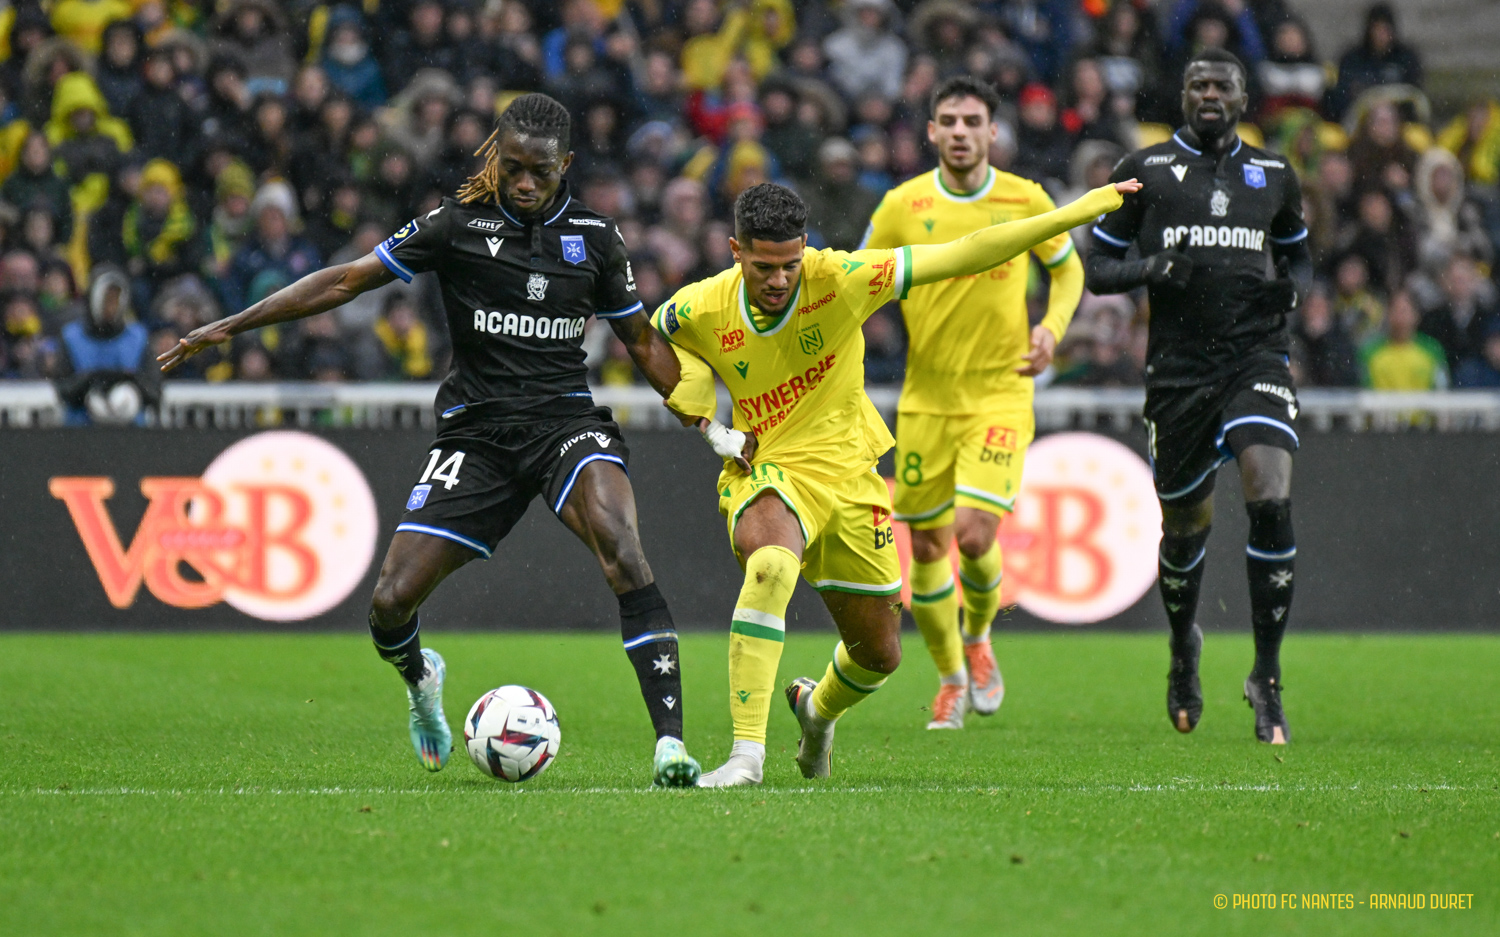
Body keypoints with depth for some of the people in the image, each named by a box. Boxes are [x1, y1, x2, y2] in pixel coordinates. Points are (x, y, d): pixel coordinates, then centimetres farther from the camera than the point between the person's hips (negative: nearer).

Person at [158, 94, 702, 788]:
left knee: (618, 543, -31)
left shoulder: (592, 235, 6)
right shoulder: (457, 224, -1)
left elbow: (643, 341, 16)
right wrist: (229, 327, -2)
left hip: (566, 420, 0)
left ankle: (669, 741, -32)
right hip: (477, 431, 0)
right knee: (391, 602, -7)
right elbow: (348, 281, 1)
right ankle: (420, 679, 33)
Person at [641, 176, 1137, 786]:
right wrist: (707, 425, -2)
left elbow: (961, 256, -17)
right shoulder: (700, 311, -13)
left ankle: (818, 708, 49)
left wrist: (1074, 214, -20)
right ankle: (747, 754, -36)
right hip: (766, 472, -2)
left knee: (879, 653, 11)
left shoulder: (840, 279, -17)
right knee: (770, 565, -38)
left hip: (847, 476, 2)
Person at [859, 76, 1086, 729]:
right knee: (926, 546, 4)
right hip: (925, 398, 2)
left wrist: (1051, 328, -4)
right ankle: (951, 680, 26)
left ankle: (979, 638, 15)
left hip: (1000, 394, -2)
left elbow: (1067, 268, 13)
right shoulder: (903, 206, -3)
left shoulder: (1025, 201, -3)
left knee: (974, 532, -17)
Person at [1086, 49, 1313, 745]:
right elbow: (1096, 267, 7)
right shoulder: (1144, 171, 4)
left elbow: (1299, 255, 25)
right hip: (1178, 367, 0)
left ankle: (1267, 677, -11)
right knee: (1185, 524, 8)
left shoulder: (1273, 175, 12)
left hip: (1256, 355, 0)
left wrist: (1292, 287, 2)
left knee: (1271, 500, -20)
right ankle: (1183, 649, 40)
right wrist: (1151, 270, -13)